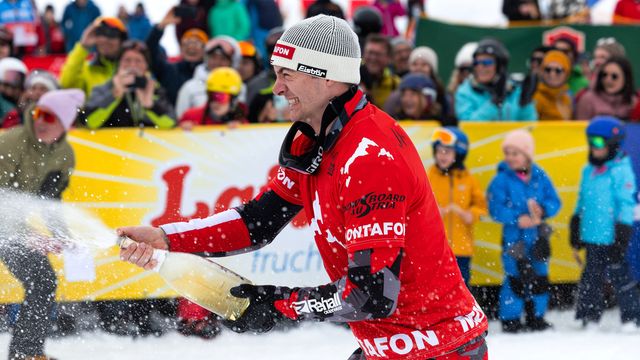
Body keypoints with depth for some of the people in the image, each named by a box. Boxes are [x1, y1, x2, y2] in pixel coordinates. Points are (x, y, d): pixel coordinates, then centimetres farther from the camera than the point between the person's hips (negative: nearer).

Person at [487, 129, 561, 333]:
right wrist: (517, 219, -24)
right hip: (513, 238, -4)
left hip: (537, 235, 4)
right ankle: (510, 320, 6)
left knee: (539, 277, 10)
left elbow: (554, 201, 3)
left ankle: (537, 317, 23)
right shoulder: (502, 180, -7)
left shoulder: (539, 177, 3)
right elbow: (496, 209, -13)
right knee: (515, 279, -4)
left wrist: (542, 210, -18)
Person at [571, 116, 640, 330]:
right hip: (592, 236, 7)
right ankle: (590, 316, 19)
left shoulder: (620, 170, -10)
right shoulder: (589, 171, 12)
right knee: (591, 277, 11)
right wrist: (576, 235, 18)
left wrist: (622, 236, -14)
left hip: (611, 238, -7)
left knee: (619, 276, -2)